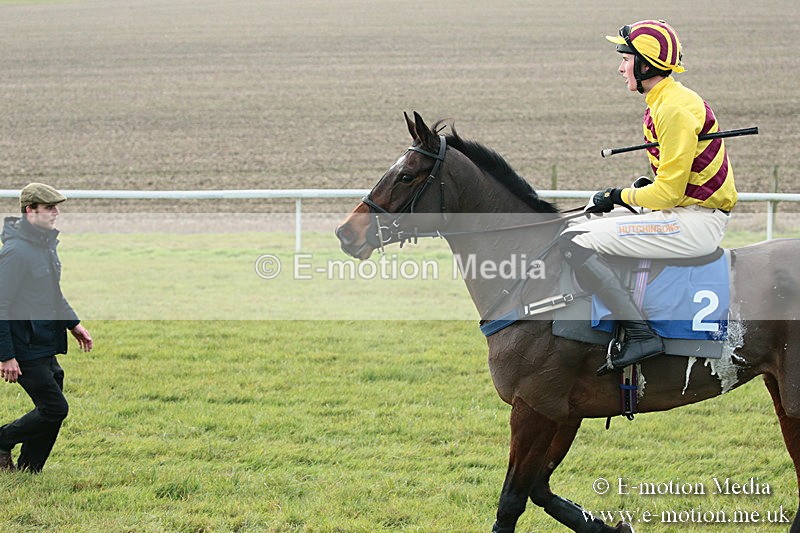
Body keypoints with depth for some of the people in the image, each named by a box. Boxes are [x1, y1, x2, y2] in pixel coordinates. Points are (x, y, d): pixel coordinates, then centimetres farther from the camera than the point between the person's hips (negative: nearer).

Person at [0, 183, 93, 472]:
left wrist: (73, 324, 21)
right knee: (55, 409, -8)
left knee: (51, 411, 9)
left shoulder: (46, 245, 11)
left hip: (45, 348, 9)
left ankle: (27, 470, 18)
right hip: (26, 350, -9)